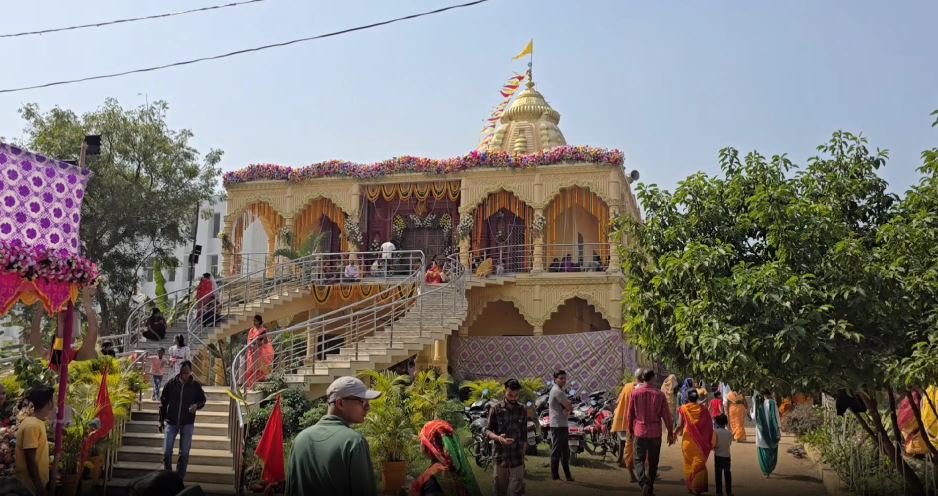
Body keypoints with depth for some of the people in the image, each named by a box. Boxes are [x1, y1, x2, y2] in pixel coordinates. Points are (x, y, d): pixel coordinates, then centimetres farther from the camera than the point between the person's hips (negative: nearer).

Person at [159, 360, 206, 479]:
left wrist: (196, 405, -17)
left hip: (187, 424, -1)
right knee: (167, 452, 1)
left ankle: (180, 479, 16)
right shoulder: (171, 384, -4)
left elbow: (202, 400, 6)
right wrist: (161, 420, 5)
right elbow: (163, 402, 5)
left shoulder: (196, 385, -6)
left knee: (184, 453, 4)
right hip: (171, 422, 1)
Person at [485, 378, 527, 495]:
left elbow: (524, 436, 11)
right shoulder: (496, 409, -3)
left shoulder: (523, 410, 5)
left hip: (517, 458, 1)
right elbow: (487, 431, -3)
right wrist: (498, 438, -24)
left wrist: (523, 455, 10)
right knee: (500, 490, 9)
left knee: (517, 491, -4)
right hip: (500, 457, -1)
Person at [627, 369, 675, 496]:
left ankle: (644, 482, -18)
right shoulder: (660, 394, -6)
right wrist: (670, 433, 5)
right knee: (653, 461, 15)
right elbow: (666, 415, -4)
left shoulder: (635, 393, -5)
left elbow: (630, 414, 2)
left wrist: (630, 429, 17)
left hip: (640, 431, -1)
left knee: (639, 459, 6)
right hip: (655, 432, 1)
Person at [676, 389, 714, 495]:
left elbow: (680, 425, -8)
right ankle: (698, 487, 12)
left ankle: (690, 486, 19)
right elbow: (709, 426, -3)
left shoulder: (683, 408, -7)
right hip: (700, 441, 1)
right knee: (699, 464, 12)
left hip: (688, 440, -1)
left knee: (689, 463, 14)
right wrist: (710, 442, 6)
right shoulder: (703, 409, -3)